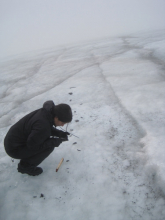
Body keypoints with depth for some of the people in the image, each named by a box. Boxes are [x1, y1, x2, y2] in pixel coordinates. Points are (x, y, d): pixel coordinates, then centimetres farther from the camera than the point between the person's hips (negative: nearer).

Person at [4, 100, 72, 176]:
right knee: (49, 146, -16)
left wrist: (59, 133, -2)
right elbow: (32, 145, -22)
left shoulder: (47, 112, -7)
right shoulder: (43, 126, -34)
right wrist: (54, 142, -19)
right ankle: (25, 166, 1)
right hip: (15, 149, -9)